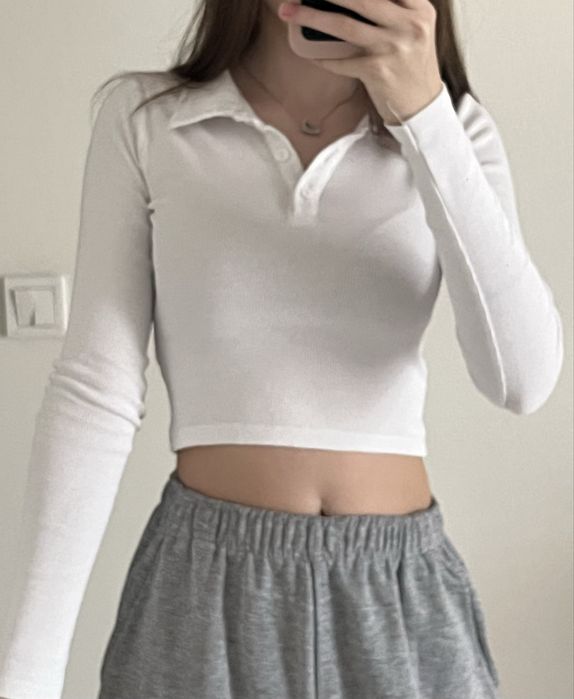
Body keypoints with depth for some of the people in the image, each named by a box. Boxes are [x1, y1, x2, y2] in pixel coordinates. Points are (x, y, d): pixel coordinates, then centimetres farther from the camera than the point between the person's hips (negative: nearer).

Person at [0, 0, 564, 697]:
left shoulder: (456, 126, -1)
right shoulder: (143, 117, -4)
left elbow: (522, 378, -13)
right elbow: (95, 390, -6)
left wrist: (424, 115, -21)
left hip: (404, 593, 2)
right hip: (205, 587, -1)